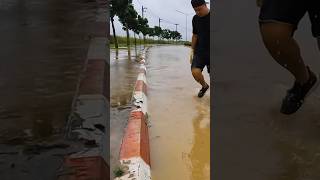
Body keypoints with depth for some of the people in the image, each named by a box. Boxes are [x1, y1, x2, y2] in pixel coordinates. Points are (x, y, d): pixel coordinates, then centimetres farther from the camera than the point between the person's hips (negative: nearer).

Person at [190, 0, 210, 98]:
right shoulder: (195, 18, 4)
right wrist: (192, 51, 13)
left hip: (211, 52, -3)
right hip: (199, 51, 3)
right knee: (195, 71, -17)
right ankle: (204, 86, 13)